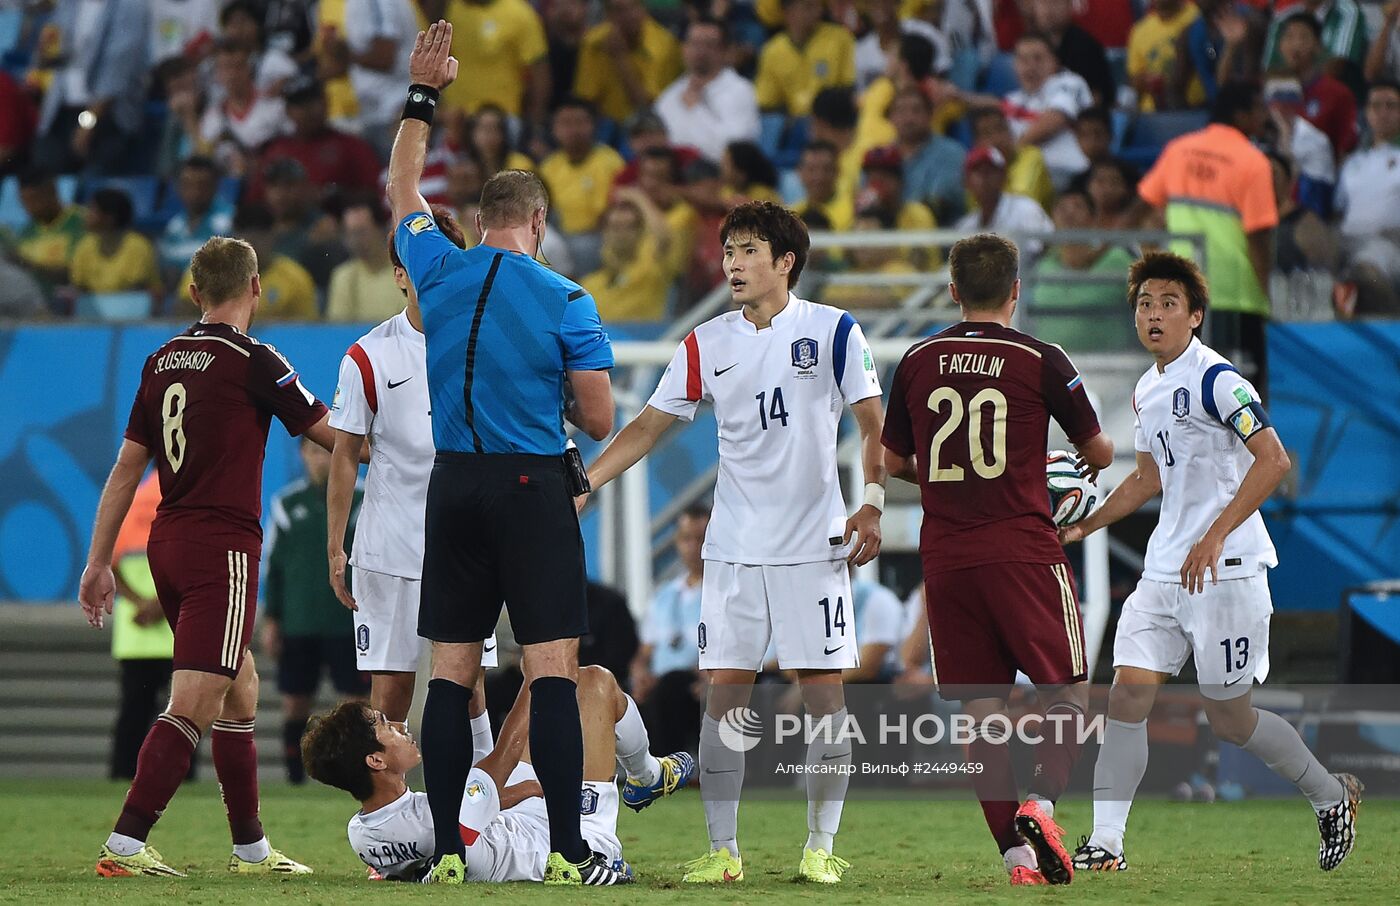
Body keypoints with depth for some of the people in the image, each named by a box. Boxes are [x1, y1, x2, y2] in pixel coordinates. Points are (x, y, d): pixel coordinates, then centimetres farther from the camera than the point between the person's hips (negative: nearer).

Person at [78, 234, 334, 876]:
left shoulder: (162, 361, 9)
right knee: (192, 705, -10)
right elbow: (331, 435, -1)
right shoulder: (252, 362, -9)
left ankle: (250, 846, 22)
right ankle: (125, 845, -18)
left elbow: (126, 467, 11)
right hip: (222, 546, -8)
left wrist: (99, 562, 15)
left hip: (167, 545, 8)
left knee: (240, 689, 18)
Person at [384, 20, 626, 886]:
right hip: (534, 488, -4)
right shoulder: (566, 300, -6)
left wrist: (422, 98, 29)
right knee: (553, 667, -5)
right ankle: (568, 852, -9)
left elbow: (404, 194, 23)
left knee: (452, 670, 6)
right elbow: (601, 420, -4)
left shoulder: (440, 272, 3)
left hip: (454, 486, 4)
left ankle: (446, 851, 5)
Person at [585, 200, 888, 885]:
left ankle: (820, 847, 7)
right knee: (725, 695, -2)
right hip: (733, 547, 2)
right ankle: (722, 851, 4)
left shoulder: (834, 331, -2)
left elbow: (873, 424, 0)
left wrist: (872, 504, -12)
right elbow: (647, 427, 9)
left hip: (815, 545, -2)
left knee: (824, 692, -3)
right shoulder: (707, 346, 6)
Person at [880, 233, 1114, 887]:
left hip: (945, 557, 3)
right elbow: (1098, 452, 7)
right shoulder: (1041, 361, -3)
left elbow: (894, 461, 16)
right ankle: (1041, 803, -17)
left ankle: (1014, 850, 0)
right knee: (1067, 690, 7)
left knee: (982, 711, 6)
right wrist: (1090, 464, 31)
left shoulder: (917, 362, 6)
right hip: (1022, 550, -3)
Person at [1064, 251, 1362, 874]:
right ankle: (1105, 843, -6)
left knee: (1229, 718, 1)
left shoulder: (1215, 378, -14)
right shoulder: (1146, 391, 13)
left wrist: (1215, 537, -27)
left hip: (1227, 569, -8)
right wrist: (1084, 526, 20)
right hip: (1164, 569, 8)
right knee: (1129, 693, -6)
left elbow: (1273, 460, -22)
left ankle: (1333, 797, 24)